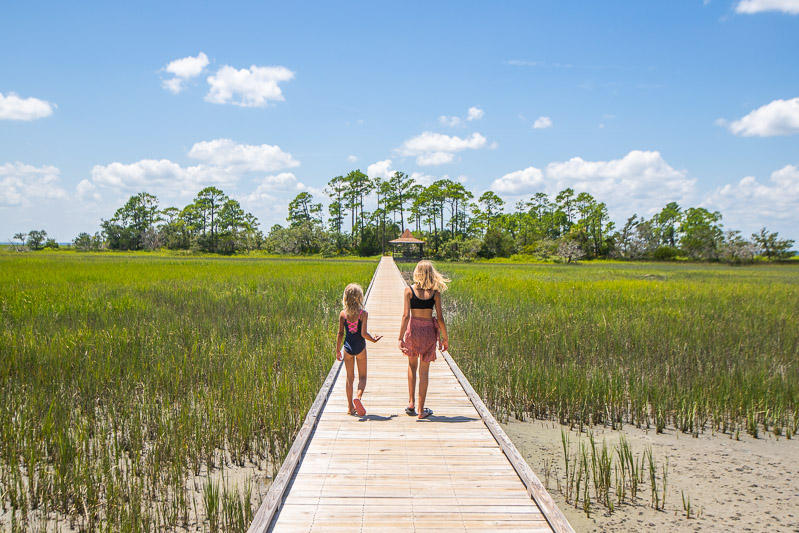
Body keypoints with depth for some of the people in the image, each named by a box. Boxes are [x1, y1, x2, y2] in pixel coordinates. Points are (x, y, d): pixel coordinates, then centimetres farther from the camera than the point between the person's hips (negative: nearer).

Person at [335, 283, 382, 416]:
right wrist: (374, 339, 2)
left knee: (350, 377, 13)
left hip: (348, 347, 2)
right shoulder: (363, 314, -11)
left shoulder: (342, 314, -3)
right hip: (360, 347, -2)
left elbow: (340, 334, 0)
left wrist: (338, 350, 9)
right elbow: (364, 334, -17)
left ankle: (350, 406, 16)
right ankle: (358, 396, -17)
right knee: (362, 377, 10)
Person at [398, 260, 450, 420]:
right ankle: (421, 410, 12)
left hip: (413, 329, 0)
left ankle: (411, 402, 16)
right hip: (428, 331, 0)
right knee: (424, 371, 8)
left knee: (412, 365, 24)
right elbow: (440, 318, -3)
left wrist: (400, 338, -7)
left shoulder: (409, 290, -6)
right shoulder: (435, 292, -4)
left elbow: (406, 316, -10)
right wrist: (445, 338, 9)